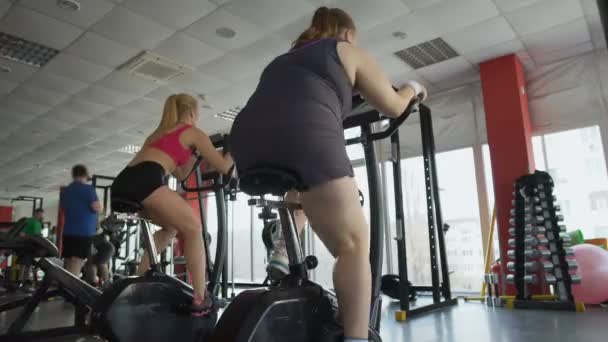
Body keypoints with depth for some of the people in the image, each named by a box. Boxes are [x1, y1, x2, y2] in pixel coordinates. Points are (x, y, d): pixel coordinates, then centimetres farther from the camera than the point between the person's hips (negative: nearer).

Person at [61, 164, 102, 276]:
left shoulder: (65, 191, 17)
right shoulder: (88, 189, -7)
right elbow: (97, 208, -13)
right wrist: (98, 202, 7)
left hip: (68, 232, 7)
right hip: (84, 232, -7)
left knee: (67, 268, 11)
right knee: (75, 268, -11)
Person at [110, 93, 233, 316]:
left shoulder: (160, 132, 35)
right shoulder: (193, 133, 15)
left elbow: (180, 174, 40)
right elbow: (224, 168, 17)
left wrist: (194, 153, 42)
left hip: (122, 183, 8)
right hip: (145, 180, -8)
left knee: (171, 227, 25)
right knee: (193, 228, 4)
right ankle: (200, 299, -2)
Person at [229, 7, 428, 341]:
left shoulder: (283, 59, 37)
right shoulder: (349, 51, 25)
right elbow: (393, 106, 27)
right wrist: (412, 87, 48)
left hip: (247, 141, 6)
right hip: (305, 136, -6)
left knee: (303, 190, 35)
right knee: (353, 247, 1)